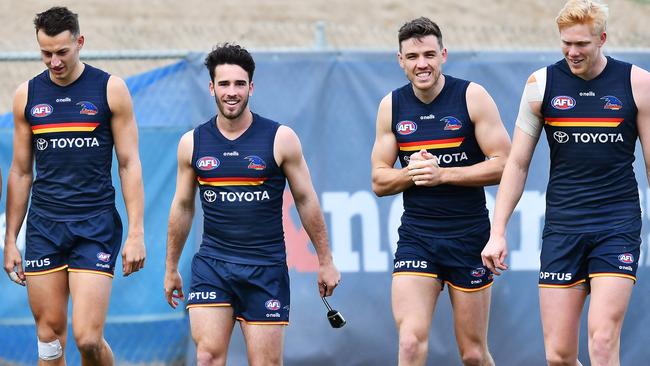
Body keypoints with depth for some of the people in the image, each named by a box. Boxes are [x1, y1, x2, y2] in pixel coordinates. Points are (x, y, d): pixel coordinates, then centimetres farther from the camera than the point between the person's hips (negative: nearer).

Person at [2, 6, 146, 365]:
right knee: (49, 335, 3)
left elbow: (129, 165, 0)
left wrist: (136, 233, -7)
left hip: (95, 227, -3)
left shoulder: (110, 89, -1)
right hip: (43, 227, 3)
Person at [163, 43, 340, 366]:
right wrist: (171, 268, 19)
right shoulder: (192, 143, 4)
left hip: (266, 268, -1)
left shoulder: (281, 139, -2)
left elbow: (306, 200, 6)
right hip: (211, 264, 1)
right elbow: (182, 206, 15)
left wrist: (325, 261, 7)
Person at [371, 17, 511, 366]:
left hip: (469, 237, -2)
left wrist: (442, 174, -17)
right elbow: (379, 181, 9)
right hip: (416, 237, 2)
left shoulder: (472, 97, -5)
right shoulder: (391, 106, 5)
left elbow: (504, 164, -9)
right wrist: (412, 173, -12)